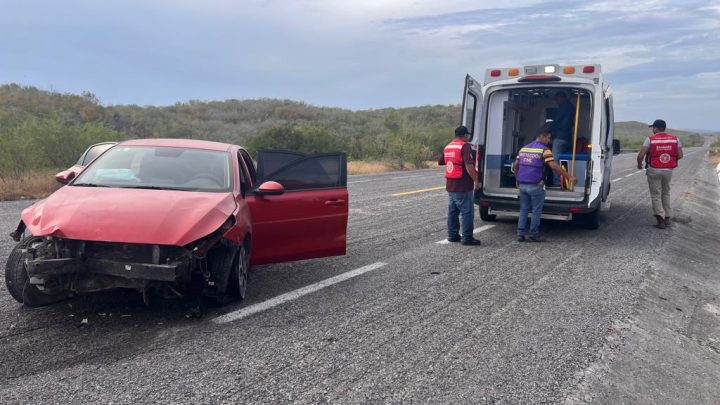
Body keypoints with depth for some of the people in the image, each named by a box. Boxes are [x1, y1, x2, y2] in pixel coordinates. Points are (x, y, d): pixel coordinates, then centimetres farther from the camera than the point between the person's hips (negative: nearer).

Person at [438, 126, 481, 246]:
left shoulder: (448, 146, 12)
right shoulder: (464, 146, -12)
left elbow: (440, 162, 22)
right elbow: (469, 165, -21)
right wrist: (475, 180, -18)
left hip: (450, 185, 8)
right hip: (463, 186, -8)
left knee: (452, 210, 15)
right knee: (467, 211, -3)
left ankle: (452, 235, 21)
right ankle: (467, 238, -3)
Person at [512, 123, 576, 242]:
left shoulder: (524, 148, 11)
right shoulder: (543, 150, -9)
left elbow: (515, 165, 14)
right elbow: (554, 166, -18)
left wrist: (518, 179, 25)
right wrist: (569, 177, -17)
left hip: (522, 185, 6)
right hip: (535, 186, -6)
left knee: (523, 209, 13)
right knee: (536, 211, 5)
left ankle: (520, 234, 10)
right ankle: (533, 235, 9)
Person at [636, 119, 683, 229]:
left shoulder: (650, 139, -8)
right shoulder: (675, 138, 3)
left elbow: (641, 155, -13)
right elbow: (680, 155, 2)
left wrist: (639, 164, 6)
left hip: (654, 170, -3)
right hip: (668, 170, 4)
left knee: (656, 195, 4)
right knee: (666, 194, 20)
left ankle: (660, 219, -7)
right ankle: (667, 218, 21)